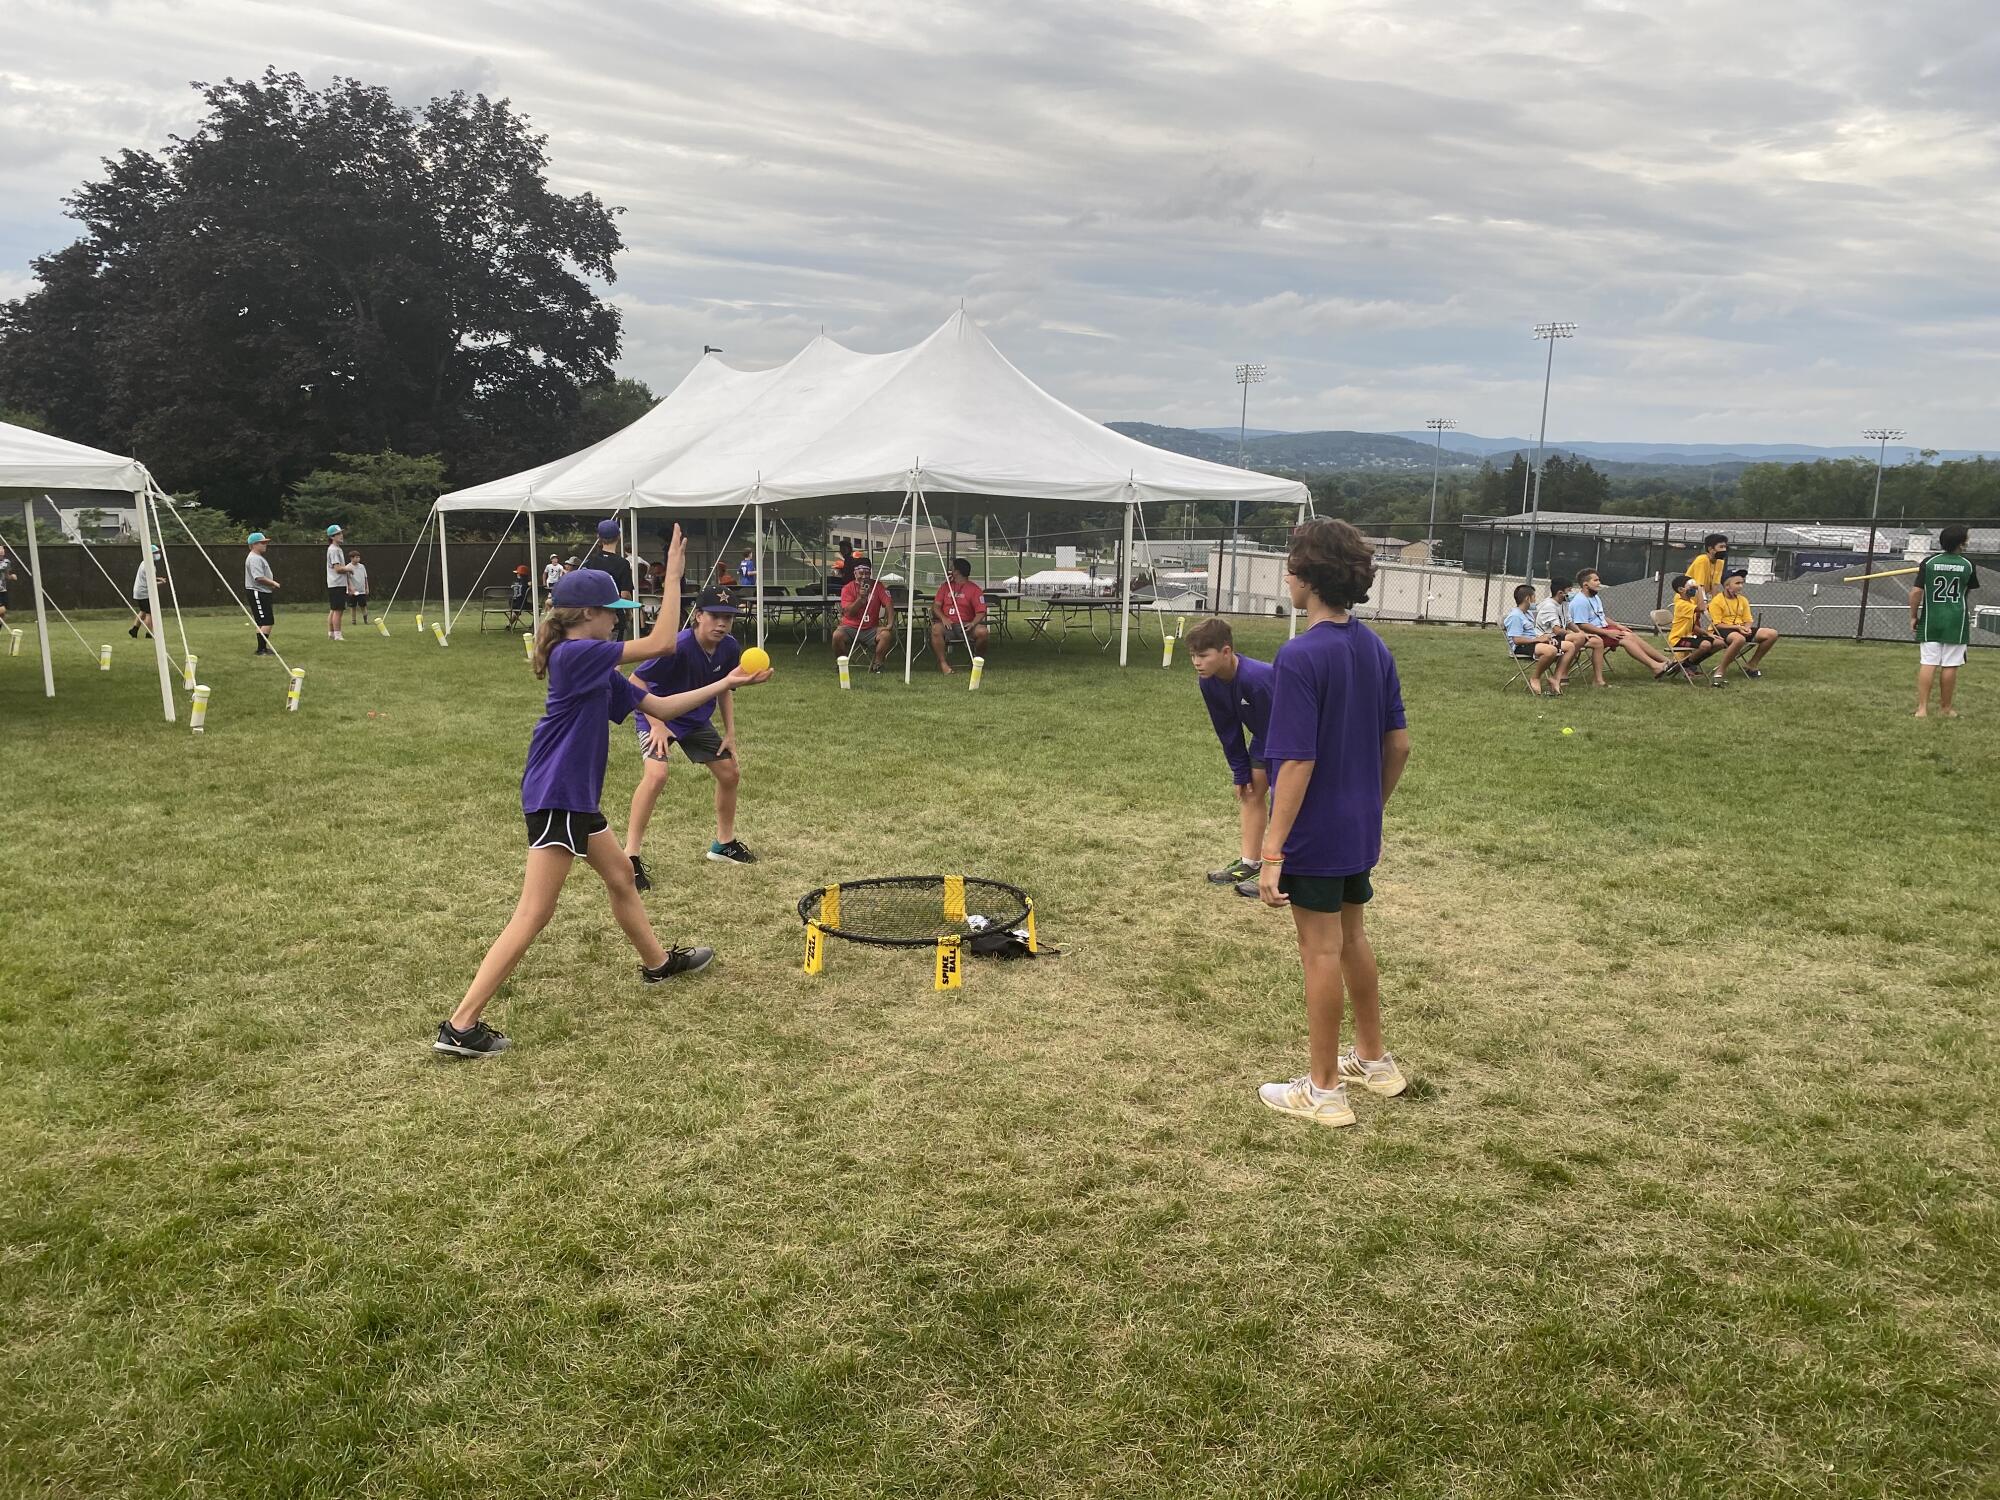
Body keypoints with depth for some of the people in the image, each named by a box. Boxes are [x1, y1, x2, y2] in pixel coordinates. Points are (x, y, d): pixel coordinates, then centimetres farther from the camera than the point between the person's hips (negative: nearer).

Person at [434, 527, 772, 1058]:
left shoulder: (598, 670, 10)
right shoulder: (575, 654, -18)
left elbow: (659, 706, 16)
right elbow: (661, 644, -20)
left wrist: (726, 683, 16)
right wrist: (673, 577, -12)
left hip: (577, 798, 10)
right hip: (555, 799, -10)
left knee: (621, 876, 26)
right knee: (534, 915, -10)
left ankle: (657, 961, 49)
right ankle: (459, 1025, -7)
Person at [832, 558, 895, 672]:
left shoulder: (877, 586, 1)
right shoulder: (848, 589, -2)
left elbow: (888, 604, -7)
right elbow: (849, 612, -11)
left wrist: (890, 624, -20)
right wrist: (860, 597, -23)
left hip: (871, 629, 1)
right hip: (851, 627, -1)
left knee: (887, 635, -27)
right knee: (837, 635, -31)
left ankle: (877, 664, -8)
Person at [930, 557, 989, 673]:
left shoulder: (975, 589, 4)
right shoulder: (946, 586, 15)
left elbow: (981, 612, -3)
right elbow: (936, 606, 9)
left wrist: (973, 623, -24)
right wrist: (943, 618, -12)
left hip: (966, 625, -1)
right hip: (947, 624, 1)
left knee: (982, 631, -30)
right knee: (936, 629, -33)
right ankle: (942, 663, -21)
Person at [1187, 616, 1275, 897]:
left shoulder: (1256, 679, -40)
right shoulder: (1209, 682, -16)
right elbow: (1228, 732, -3)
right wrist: (1241, 774, -1)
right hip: (1266, 736, 8)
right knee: (1250, 792, 8)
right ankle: (1250, 862, 18)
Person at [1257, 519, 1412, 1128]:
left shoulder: (1300, 656, -22)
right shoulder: (1375, 648, 2)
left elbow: (1298, 762, -24)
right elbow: (1399, 745, 8)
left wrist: (1272, 852, -21)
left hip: (1314, 834, -8)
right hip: (1359, 829, 8)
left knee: (1322, 951, 3)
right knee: (1353, 939, 22)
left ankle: (1324, 1089, 16)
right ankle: (1373, 1058, 37)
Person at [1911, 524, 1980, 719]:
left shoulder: (1929, 562, -2)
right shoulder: (1967, 564, -1)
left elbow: (1916, 591, -5)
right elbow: (1970, 588, 15)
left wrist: (1913, 616, 4)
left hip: (1930, 620, 1)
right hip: (1956, 621, -1)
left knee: (1927, 663, -1)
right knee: (1950, 665, 4)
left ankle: (1922, 708, -6)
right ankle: (1945, 708, 13)